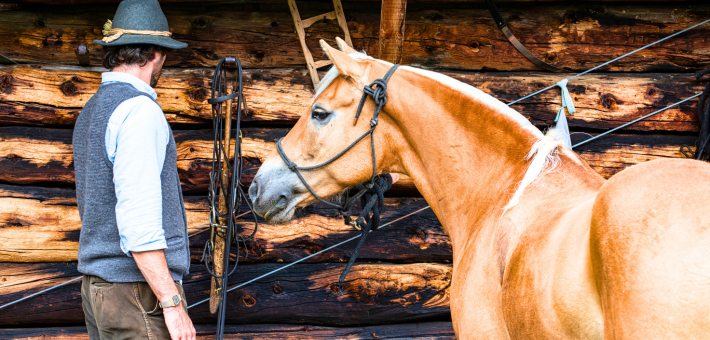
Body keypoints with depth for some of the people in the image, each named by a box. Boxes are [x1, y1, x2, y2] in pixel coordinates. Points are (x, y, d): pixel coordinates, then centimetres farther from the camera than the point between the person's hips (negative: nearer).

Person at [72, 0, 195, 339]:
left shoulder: (90, 112, 15)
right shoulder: (140, 110, -15)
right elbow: (138, 218, -23)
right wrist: (173, 305, -23)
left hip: (98, 285, 10)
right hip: (139, 288, -10)